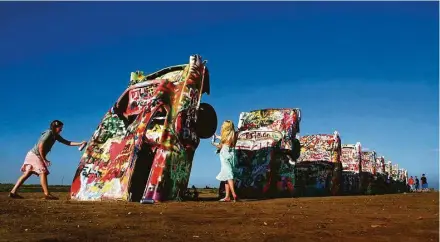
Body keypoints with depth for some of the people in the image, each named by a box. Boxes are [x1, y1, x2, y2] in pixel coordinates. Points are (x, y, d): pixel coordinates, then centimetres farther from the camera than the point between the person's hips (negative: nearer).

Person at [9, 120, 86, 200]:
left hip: (33, 155, 9)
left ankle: (13, 192, 11)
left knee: (27, 174, 9)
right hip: (35, 155, -9)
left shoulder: (56, 135, 9)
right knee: (43, 173, -11)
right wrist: (44, 159, -18)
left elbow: (67, 142, 9)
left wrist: (80, 143, 2)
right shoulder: (49, 133, -17)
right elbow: (40, 146, -22)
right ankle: (47, 194, -13)